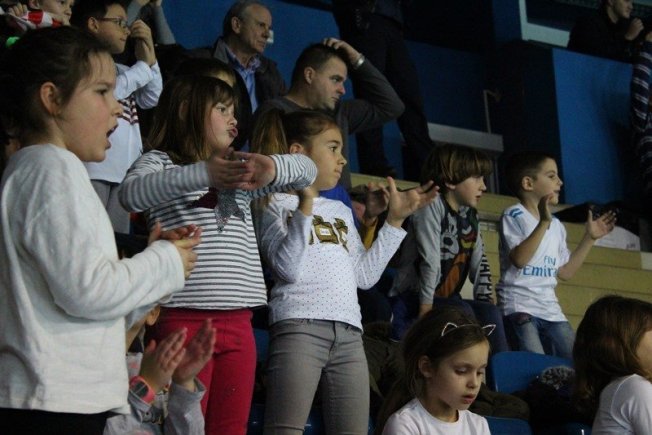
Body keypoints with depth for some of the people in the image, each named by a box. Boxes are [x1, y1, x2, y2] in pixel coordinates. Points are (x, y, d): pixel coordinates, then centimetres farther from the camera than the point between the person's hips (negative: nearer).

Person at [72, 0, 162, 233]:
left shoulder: (119, 69, 23)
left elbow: (151, 99, 19)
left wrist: (150, 55, 10)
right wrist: (144, 66, -3)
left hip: (123, 170, 8)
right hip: (92, 168, -8)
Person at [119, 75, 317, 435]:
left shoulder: (239, 168, 23)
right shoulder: (160, 161, 4)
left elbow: (306, 170, 14)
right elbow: (131, 194, -18)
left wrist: (272, 169, -9)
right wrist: (202, 174, -28)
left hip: (239, 321, 6)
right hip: (185, 318, -6)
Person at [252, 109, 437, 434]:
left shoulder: (341, 211, 28)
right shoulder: (275, 203, 7)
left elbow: (364, 276, 19)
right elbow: (288, 269, -9)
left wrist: (394, 220, 18)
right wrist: (305, 203, -11)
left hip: (349, 332, 7)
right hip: (300, 325, -7)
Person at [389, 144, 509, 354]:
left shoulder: (470, 215, 11)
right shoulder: (432, 207, -12)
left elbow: (480, 265, 10)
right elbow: (429, 263, -20)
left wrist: (486, 300, -2)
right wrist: (426, 307, -25)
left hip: (447, 300, 7)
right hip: (411, 299, -7)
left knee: (490, 312, -14)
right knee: (462, 311, -29)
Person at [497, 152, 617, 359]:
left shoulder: (556, 225, 17)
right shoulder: (515, 215, -5)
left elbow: (565, 272, 19)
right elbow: (519, 259, -20)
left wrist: (589, 238, 19)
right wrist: (544, 222, -24)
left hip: (550, 309, 8)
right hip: (519, 306, -8)